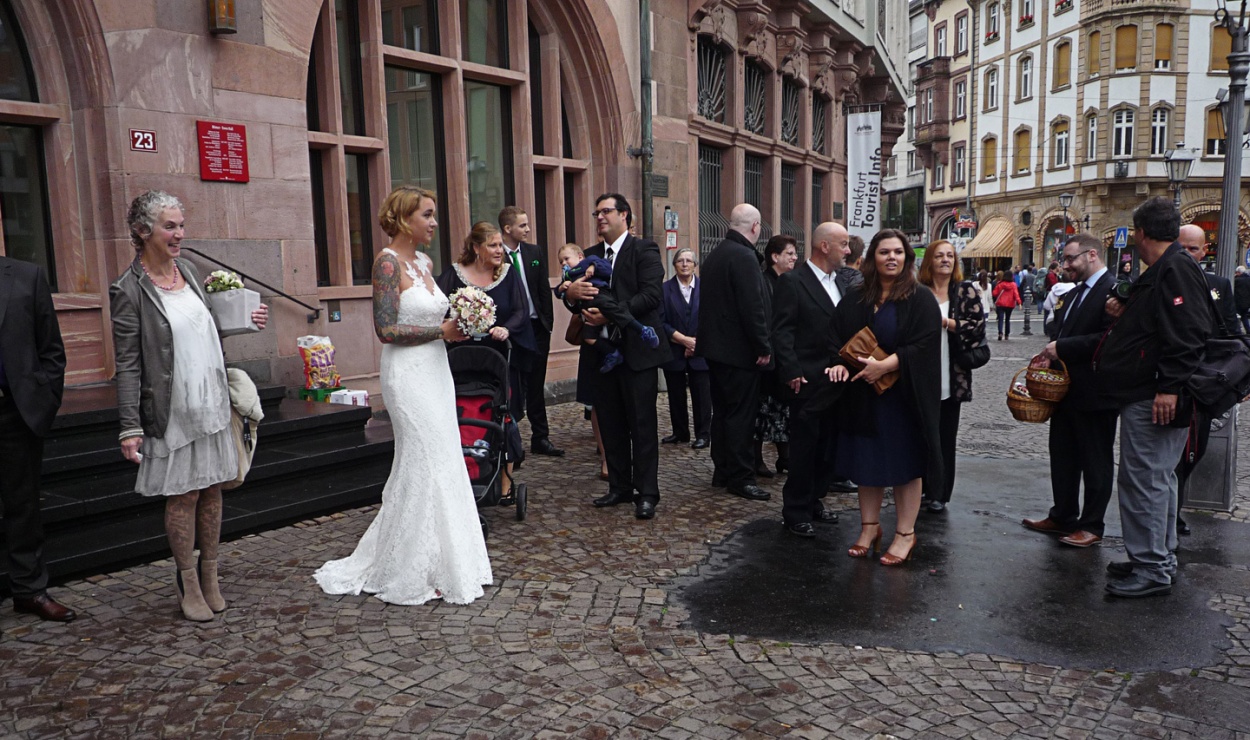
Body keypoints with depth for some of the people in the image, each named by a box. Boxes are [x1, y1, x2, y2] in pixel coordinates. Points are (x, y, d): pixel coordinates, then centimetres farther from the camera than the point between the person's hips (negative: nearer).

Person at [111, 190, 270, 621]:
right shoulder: (129, 290, -10)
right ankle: (189, 585, 20)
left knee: (212, 490, 11)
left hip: (212, 403, 6)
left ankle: (209, 576, 25)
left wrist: (244, 322, 3)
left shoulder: (188, 271, 8)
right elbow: (127, 366, -11)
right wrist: (130, 428, -15)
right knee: (183, 497, 4)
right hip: (172, 411, -6)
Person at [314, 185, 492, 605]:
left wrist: (458, 326, 2)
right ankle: (410, 575, 11)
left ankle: (437, 562, 24)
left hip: (435, 373, 9)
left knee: (440, 466, 11)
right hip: (409, 376, -8)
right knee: (424, 468, -3)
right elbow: (386, 329, -18)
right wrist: (441, 331, -15)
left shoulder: (424, 261, 13)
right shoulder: (388, 261, -12)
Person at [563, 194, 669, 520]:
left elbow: (652, 294, -16)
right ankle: (620, 487, 23)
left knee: (642, 425, -1)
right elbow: (576, 295, 12)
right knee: (611, 425, 11)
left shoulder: (644, 249, -3)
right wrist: (570, 291, -13)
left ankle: (647, 493, 7)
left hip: (637, 351, -6)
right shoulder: (591, 255, 16)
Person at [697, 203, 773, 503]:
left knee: (722, 411, 15)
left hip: (716, 348, 10)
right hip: (739, 351, -9)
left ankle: (722, 470, 24)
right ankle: (740, 477, 4)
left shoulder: (714, 255, 12)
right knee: (741, 414, -2)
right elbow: (753, 308, -22)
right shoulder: (744, 257, -18)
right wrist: (764, 348, -14)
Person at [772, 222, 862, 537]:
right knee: (804, 447, 1)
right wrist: (792, 373, -18)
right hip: (808, 381, -7)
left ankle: (814, 500, 28)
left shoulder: (845, 282, 11)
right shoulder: (792, 282, -8)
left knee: (830, 446, 13)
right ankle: (795, 512, 12)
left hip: (837, 379, 7)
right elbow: (782, 331, -12)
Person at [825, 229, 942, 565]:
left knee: (904, 462, 5)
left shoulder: (921, 300, -5)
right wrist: (839, 362, -14)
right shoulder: (855, 300, 7)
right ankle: (869, 527, 24)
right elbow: (835, 335, 6)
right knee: (867, 461, 10)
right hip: (863, 396, 4)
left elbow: (924, 345, -15)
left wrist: (884, 365, -24)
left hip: (904, 397, -4)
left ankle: (906, 533, 17)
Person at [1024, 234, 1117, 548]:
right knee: (1063, 458, 16)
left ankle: (1092, 526, 17)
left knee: (1096, 462, 6)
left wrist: (1062, 348, -22)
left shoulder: (1114, 289, -16)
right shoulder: (1071, 294, 14)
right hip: (1066, 390, 9)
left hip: (1095, 393, -9)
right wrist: (1050, 354, 0)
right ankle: (1063, 517, 29)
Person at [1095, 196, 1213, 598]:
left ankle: (1151, 571, 3)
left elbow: (1187, 333, -25)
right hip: (1145, 395, 11)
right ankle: (1159, 559, 29)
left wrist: (1169, 386, -27)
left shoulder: (1176, 269, -15)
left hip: (1154, 398, -11)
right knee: (1156, 479, 18)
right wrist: (1125, 314, 17)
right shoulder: (1164, 269, 17)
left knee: (1145, 480, -5)